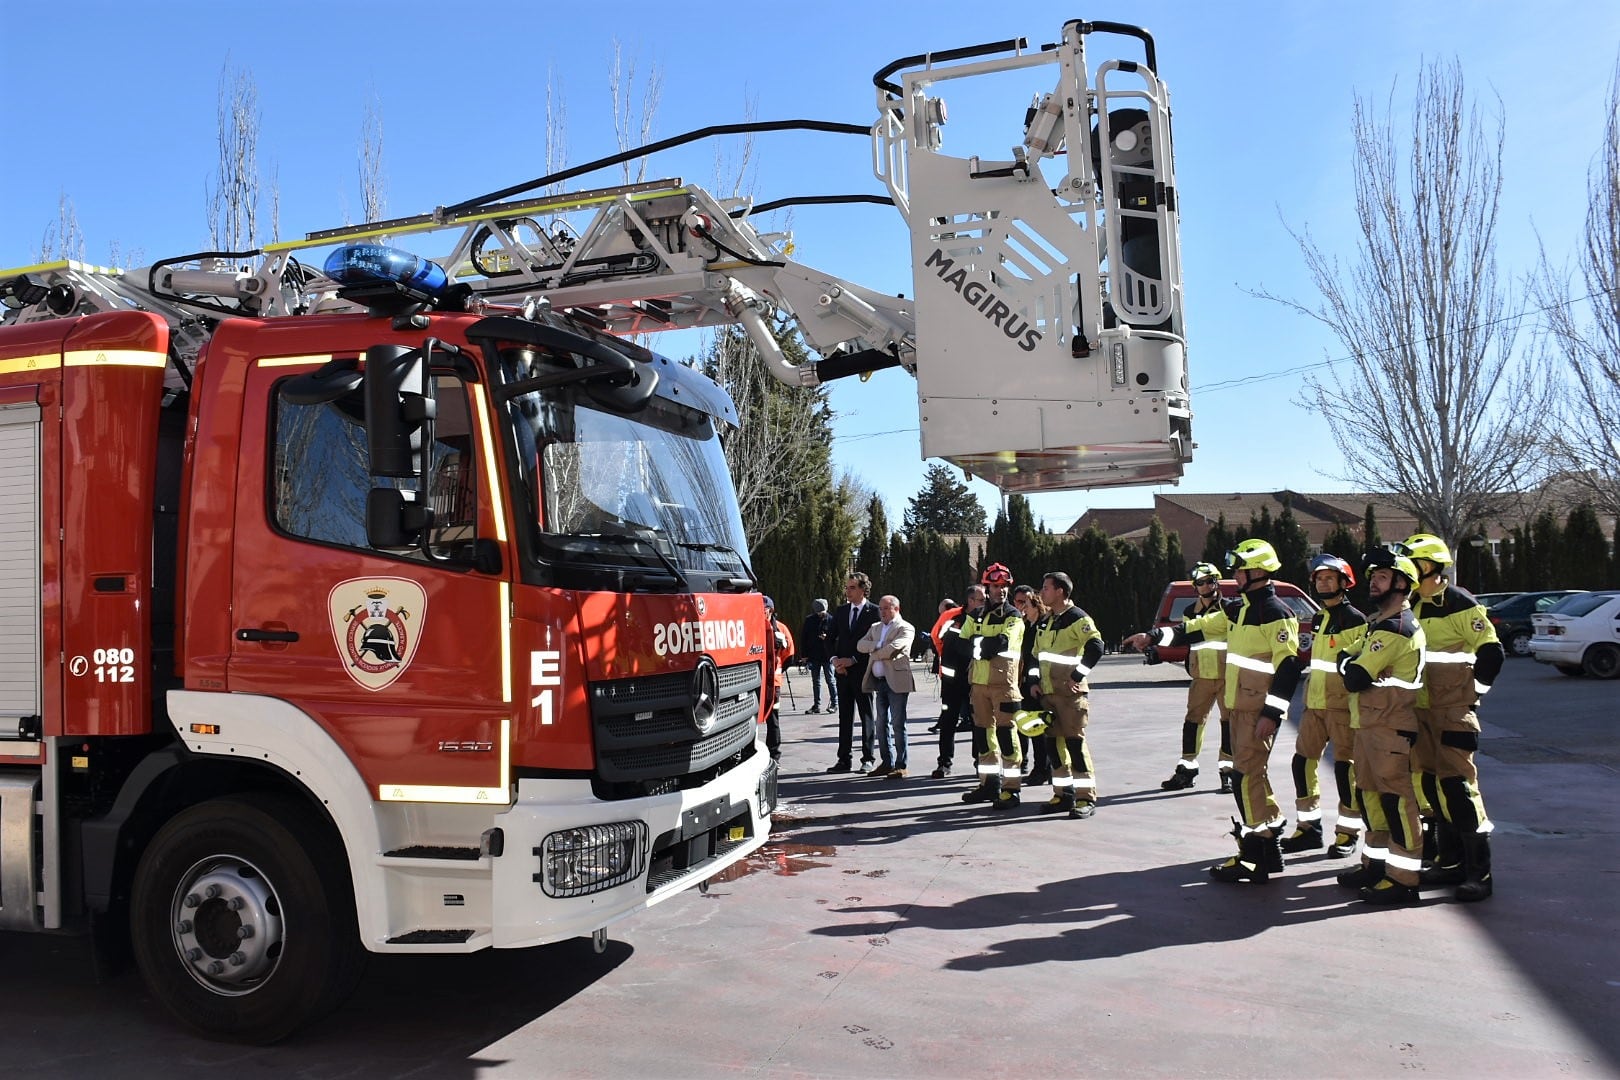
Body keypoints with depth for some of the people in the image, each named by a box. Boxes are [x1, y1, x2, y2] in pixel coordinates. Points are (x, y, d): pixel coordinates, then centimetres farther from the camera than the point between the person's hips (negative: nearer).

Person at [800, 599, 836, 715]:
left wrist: (827, 637, -20)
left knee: (830, 679, 0)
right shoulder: (809, 620, 4)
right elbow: (803, 637, 8)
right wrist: (805, 654, 4)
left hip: (827, 655, -4)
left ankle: (834, 703, 9)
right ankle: (816, 705, 15)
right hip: (813, 656, 4)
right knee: (815, 681, 9)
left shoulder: (831, 620, -4)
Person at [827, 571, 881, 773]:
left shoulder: (874, 612, -5)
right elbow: (832, 637, 14)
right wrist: (834, 659, -4)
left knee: (867, 716, 4)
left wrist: (852, 660, -14)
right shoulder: (840, 611, 11)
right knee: (845, 716, 7)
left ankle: (868, 758, 10)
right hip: (842, 670, 5)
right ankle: (844, 759, 10)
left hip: (863, 670, -5)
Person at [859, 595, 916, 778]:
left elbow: (894, 648, -19)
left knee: (897, 724, -5)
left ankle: (900, 765, -1)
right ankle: (887, 763, 19)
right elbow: (860, 645, 6)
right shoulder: (875, 627, 19)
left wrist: (874, 653, -4)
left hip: (896, 681, -7)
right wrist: (875, 646, -12)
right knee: (882, 724, 11)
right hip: (879, 681, 7)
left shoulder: (905, 628, -4)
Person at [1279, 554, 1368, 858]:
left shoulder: (1356, 620, -8)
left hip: (1342, 704, -8)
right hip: (1314, 703, 8)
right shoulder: (1318, 619, 16)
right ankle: (1309, 827, 17)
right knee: (1303, 761, 7)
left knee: (1345, 765, -3)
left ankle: (1348, 833, 8)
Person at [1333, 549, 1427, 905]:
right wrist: (1349, 662, -5)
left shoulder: (1398, 626, -17)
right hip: (1367, 723, 10)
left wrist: (1348, 667, 0)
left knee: (1396, 798, -6)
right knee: (1371, 794, 16)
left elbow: (1355, 679, -20)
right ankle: (1376, 864, 27)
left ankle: (1403, 879, -1)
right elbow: (1346, 655, 16)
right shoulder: (1379, 622, 17)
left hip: (1390, 727, -10)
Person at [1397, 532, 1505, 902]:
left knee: (1457, 783, -10)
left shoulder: (1460, 604, -11)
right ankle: (1451, 862, 21)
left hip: (1453, 711, -8)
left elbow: (1491, 652, -12)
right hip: (1420, 709, 8)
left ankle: (1479, 872, -3)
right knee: (1431, 785, 11)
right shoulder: (1412, 606, 12)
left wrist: (1472, 692, -7)